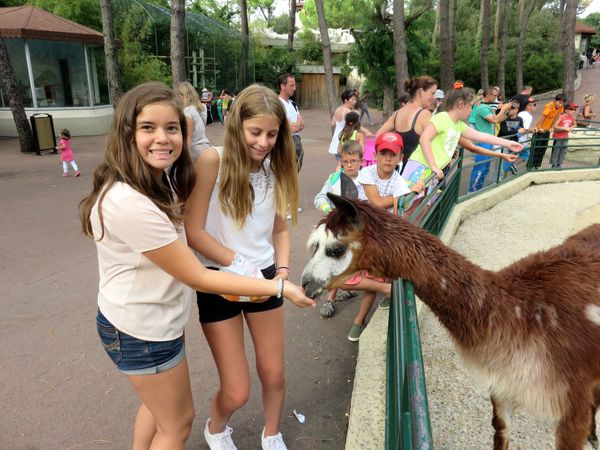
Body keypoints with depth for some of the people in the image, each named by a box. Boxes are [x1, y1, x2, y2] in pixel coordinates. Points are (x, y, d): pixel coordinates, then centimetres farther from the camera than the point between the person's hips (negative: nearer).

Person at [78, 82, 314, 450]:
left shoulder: (156, 178, -2)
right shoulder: (128, 202, -33)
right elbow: (198, 278, -28)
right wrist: (280, 288, -24)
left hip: (149, 319, 9)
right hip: (142, 331, -9)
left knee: (159, 404, 29)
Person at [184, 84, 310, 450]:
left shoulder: (275, 167, 1)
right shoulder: (213, 161, -15)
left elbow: (280, 229, 8)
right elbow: (194, 231, -16)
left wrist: (282, 268, -8)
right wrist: (239, 263, -22)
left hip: (264, 277, 5)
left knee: (274, 373, 16)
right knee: (237, 392, 3)